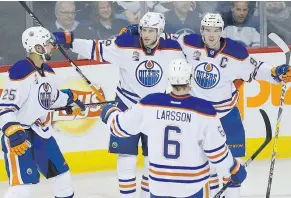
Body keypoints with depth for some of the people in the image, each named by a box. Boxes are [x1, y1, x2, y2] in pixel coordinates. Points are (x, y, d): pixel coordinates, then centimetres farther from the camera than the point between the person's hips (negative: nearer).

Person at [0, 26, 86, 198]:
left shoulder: (48, 71, 7)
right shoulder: (21, 71, -21)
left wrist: (71, 99, 35)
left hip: (42, 133, 9)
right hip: (20, 136, -9)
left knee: (62, 174, 17)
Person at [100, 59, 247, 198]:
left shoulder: (150, 103, -9)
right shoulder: (204, 109, -17)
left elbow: (122, 126, 3)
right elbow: (216, 150, -12)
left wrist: (110, 113, 25)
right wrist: (234, 169, 4)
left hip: (159, 181, 3)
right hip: (193, 184, -3)